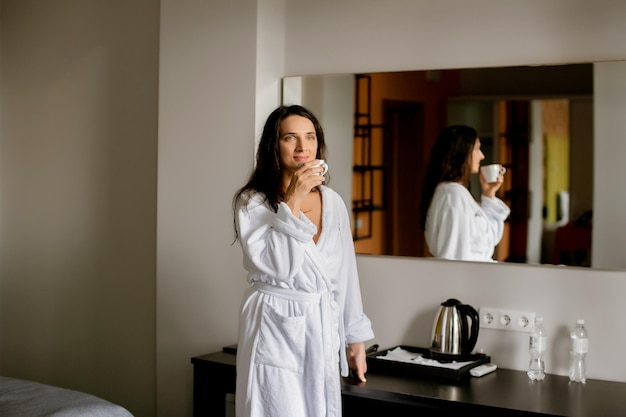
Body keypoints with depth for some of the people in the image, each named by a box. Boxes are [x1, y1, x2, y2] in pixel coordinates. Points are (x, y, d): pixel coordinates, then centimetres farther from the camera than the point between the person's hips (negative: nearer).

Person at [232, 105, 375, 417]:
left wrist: (356, 338, 13)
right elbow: (272, 266, -21)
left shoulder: (332, 202, 6)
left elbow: (346, 274, 11)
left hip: (324, 331, 5)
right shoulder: (252, 202, -7)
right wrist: (292, 203, -22)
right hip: (276, 330, -4)